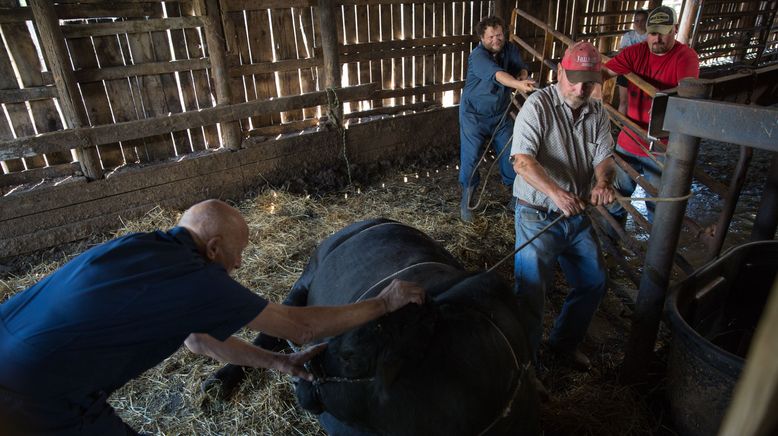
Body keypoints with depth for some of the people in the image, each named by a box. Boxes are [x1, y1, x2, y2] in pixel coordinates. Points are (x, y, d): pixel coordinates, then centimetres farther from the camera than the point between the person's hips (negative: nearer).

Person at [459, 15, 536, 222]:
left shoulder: (510, 50, -1)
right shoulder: (478, 56, -23)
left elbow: (521, 68, -8)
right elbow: (496, 74, -39)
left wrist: (522, 77, -33)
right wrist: (519, 85, -55)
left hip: (501, 114, 5)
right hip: (474, 115, -5)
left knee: (510, 154, 8)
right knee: (470, 158, -3)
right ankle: (466, 201, 13)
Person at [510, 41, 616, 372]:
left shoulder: (597, 113, 7)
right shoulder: (538, 105, -13)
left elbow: (604, 157, -1)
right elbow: (522, 160, -25)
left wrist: (603, 182, -25)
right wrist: (555, 192, -39)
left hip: (578, 216, 7)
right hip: (538, 217, -6)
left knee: (594, 282, 13)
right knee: (531, 291, -8)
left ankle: (565, 342, 35)